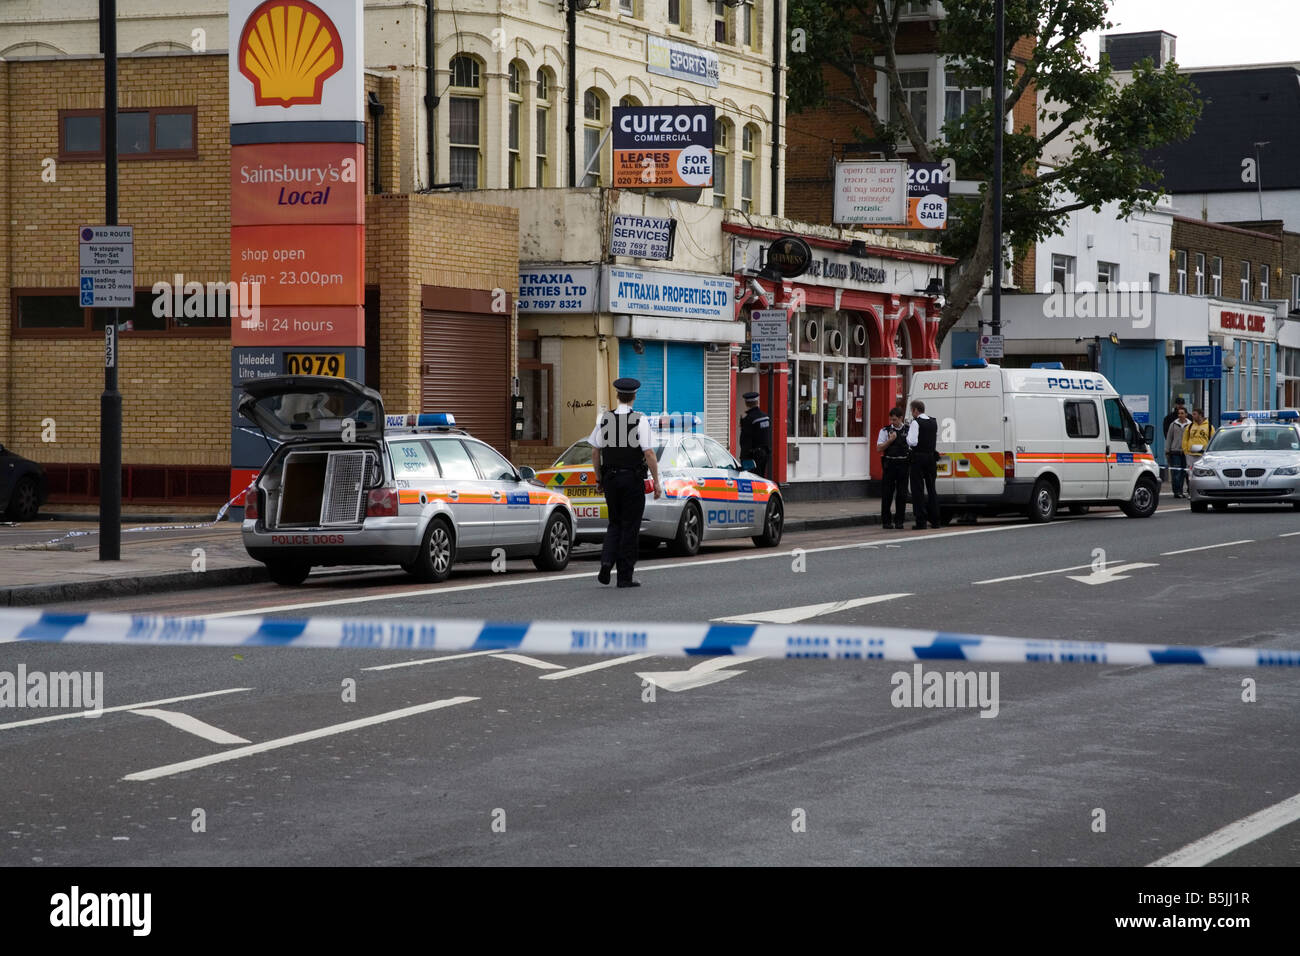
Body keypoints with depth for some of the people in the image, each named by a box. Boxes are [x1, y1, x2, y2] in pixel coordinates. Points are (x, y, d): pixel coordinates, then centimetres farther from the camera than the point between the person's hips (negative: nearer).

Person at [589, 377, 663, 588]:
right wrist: (657, 482, -5)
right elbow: (649, 454, -12)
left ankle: (606, 562, -4)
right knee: (630, 527, 4)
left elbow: (595, 452, 6)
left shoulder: (604, 419, 3)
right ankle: (625, 576, 6)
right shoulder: (640, 420, -9)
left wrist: (599, 480, 15)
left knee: (615, 524, 18)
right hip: (633, 480, -3)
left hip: (610, 478, 3)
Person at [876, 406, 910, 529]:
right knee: (887, 493, -1)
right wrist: (890, 440, -14)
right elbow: (879, 448, -2)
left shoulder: (908, 431, 8)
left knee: (902, 494, 3)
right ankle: (886, 521, 5)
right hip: (889, 464, -1)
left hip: (903, 464, 1)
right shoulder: (885, 431, 4)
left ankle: (899, 520, 11)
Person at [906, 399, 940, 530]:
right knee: (931, 488, 14)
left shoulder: (916, 423, -13)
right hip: (931, 457, 7)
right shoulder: (934, 422, 9)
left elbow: (912, 442, -20)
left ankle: (921, 521, -7)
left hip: (918, 458, -6)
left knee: (918, 489, -3)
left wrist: (907, 437, -1)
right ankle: (935, 520, 16)